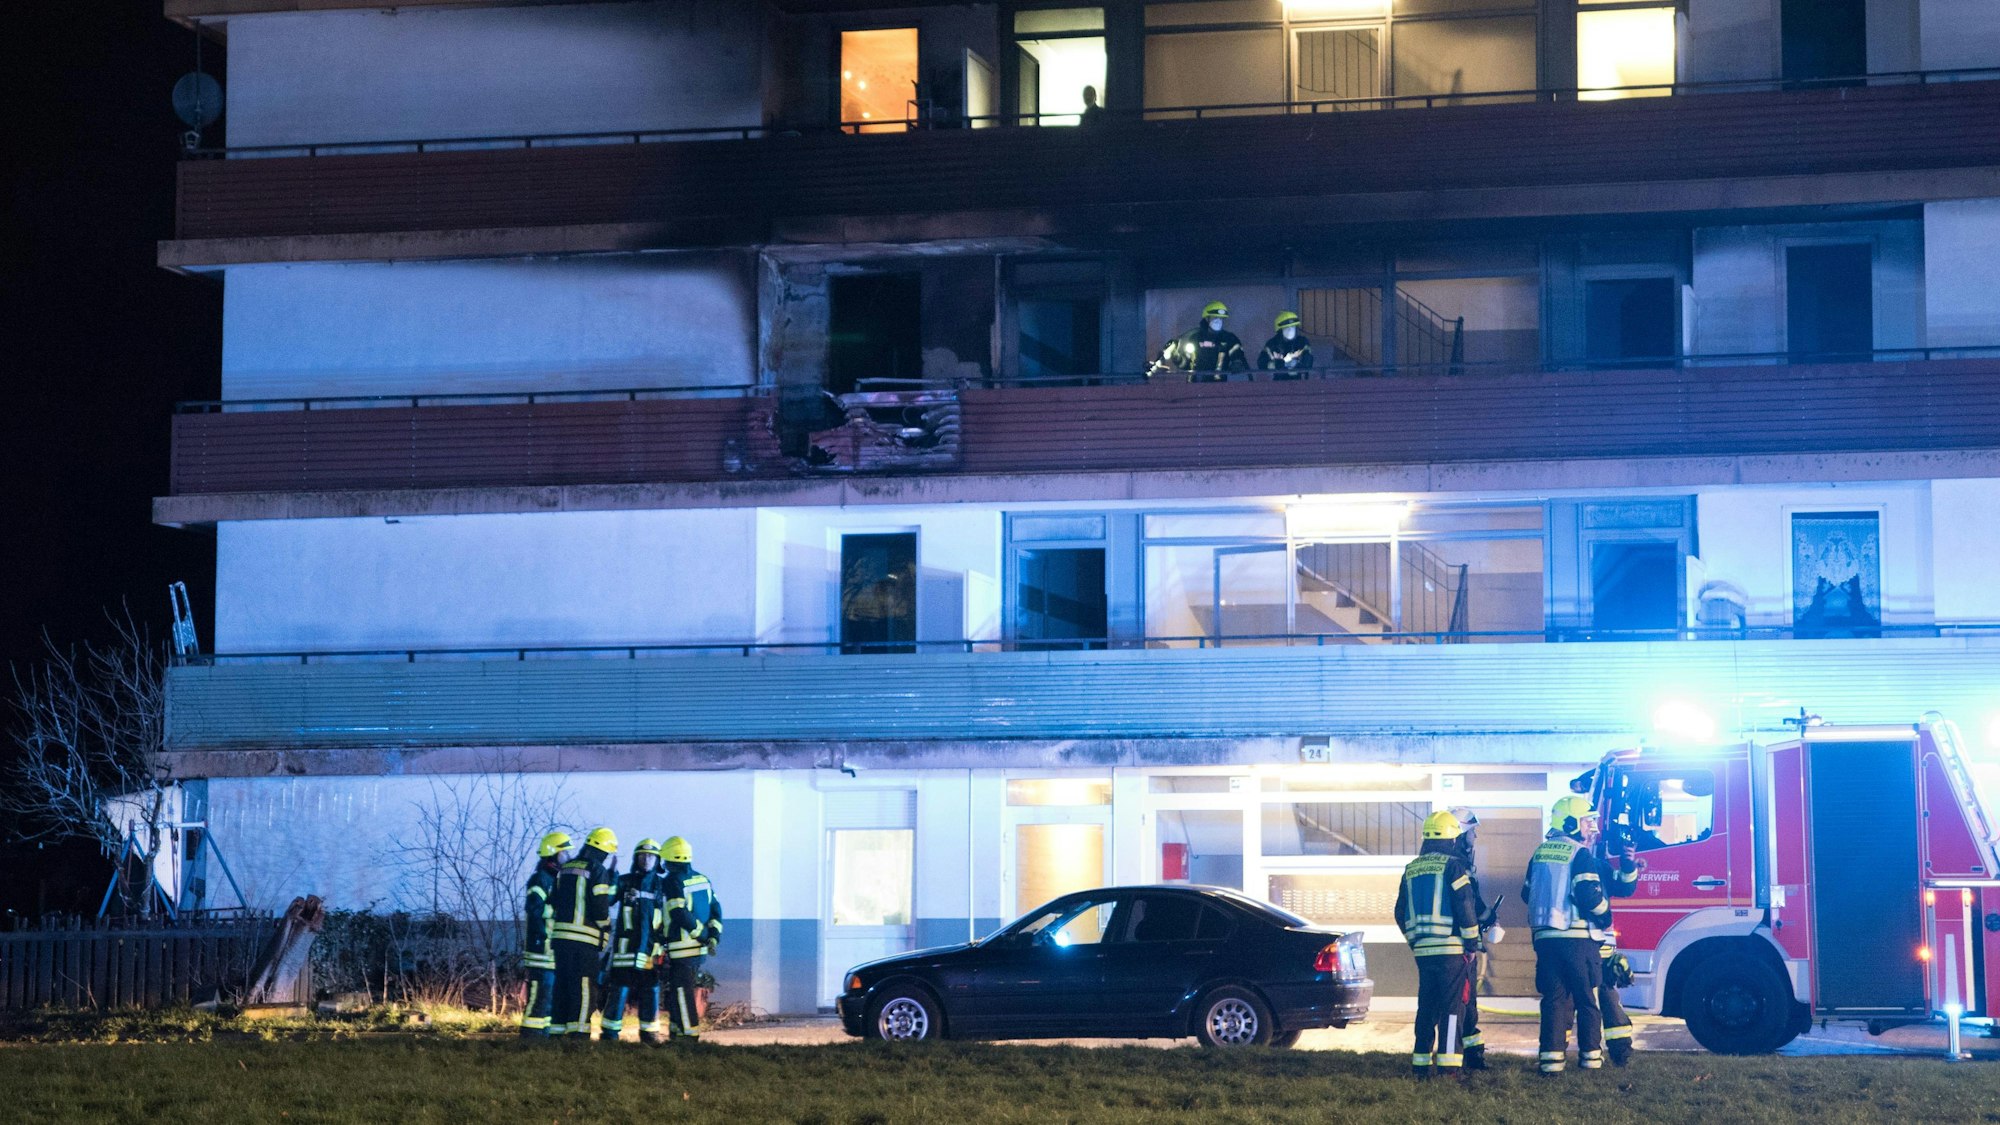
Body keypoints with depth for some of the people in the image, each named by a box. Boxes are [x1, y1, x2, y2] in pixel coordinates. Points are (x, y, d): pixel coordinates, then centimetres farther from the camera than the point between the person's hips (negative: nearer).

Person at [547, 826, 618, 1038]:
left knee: (562, 986, 12)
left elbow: (552, 903, 17)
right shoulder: (598, 871, -5)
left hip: (560, 935, 6)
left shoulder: (564, 868, 16)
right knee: (583, 988, -5)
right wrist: (604, 940, 2)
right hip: (584, 938, -6)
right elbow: (600, 908, -10)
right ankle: (578, 1032, -11)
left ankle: (557, 1031, 12)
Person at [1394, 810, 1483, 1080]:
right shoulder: (1453, 865, -7)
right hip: (1452, 948, -6)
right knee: (1453, 1005, -3)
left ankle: (1421, 1063, 14)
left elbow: (1401, 914, 16)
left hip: (1423, 950, 6)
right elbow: (1465, 907, -12)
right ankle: (1448, 1061, -9)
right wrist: (1472, 943, -4)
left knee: (1426, 1007, 13)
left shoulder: (1411, 870, 13)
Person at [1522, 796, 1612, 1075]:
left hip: (1545, 937, 5)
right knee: (1587, 998, 6)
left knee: (1554, 998, 5)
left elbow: (1527, 894, 20)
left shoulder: (1539, 853, 13)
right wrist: (1604, 914, 0)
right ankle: (1591, 1054, 10)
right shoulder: (1580, 854, -9)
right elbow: (1588, 895, -17)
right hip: (1578, 937, -5)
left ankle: (1552, 1055, -3)